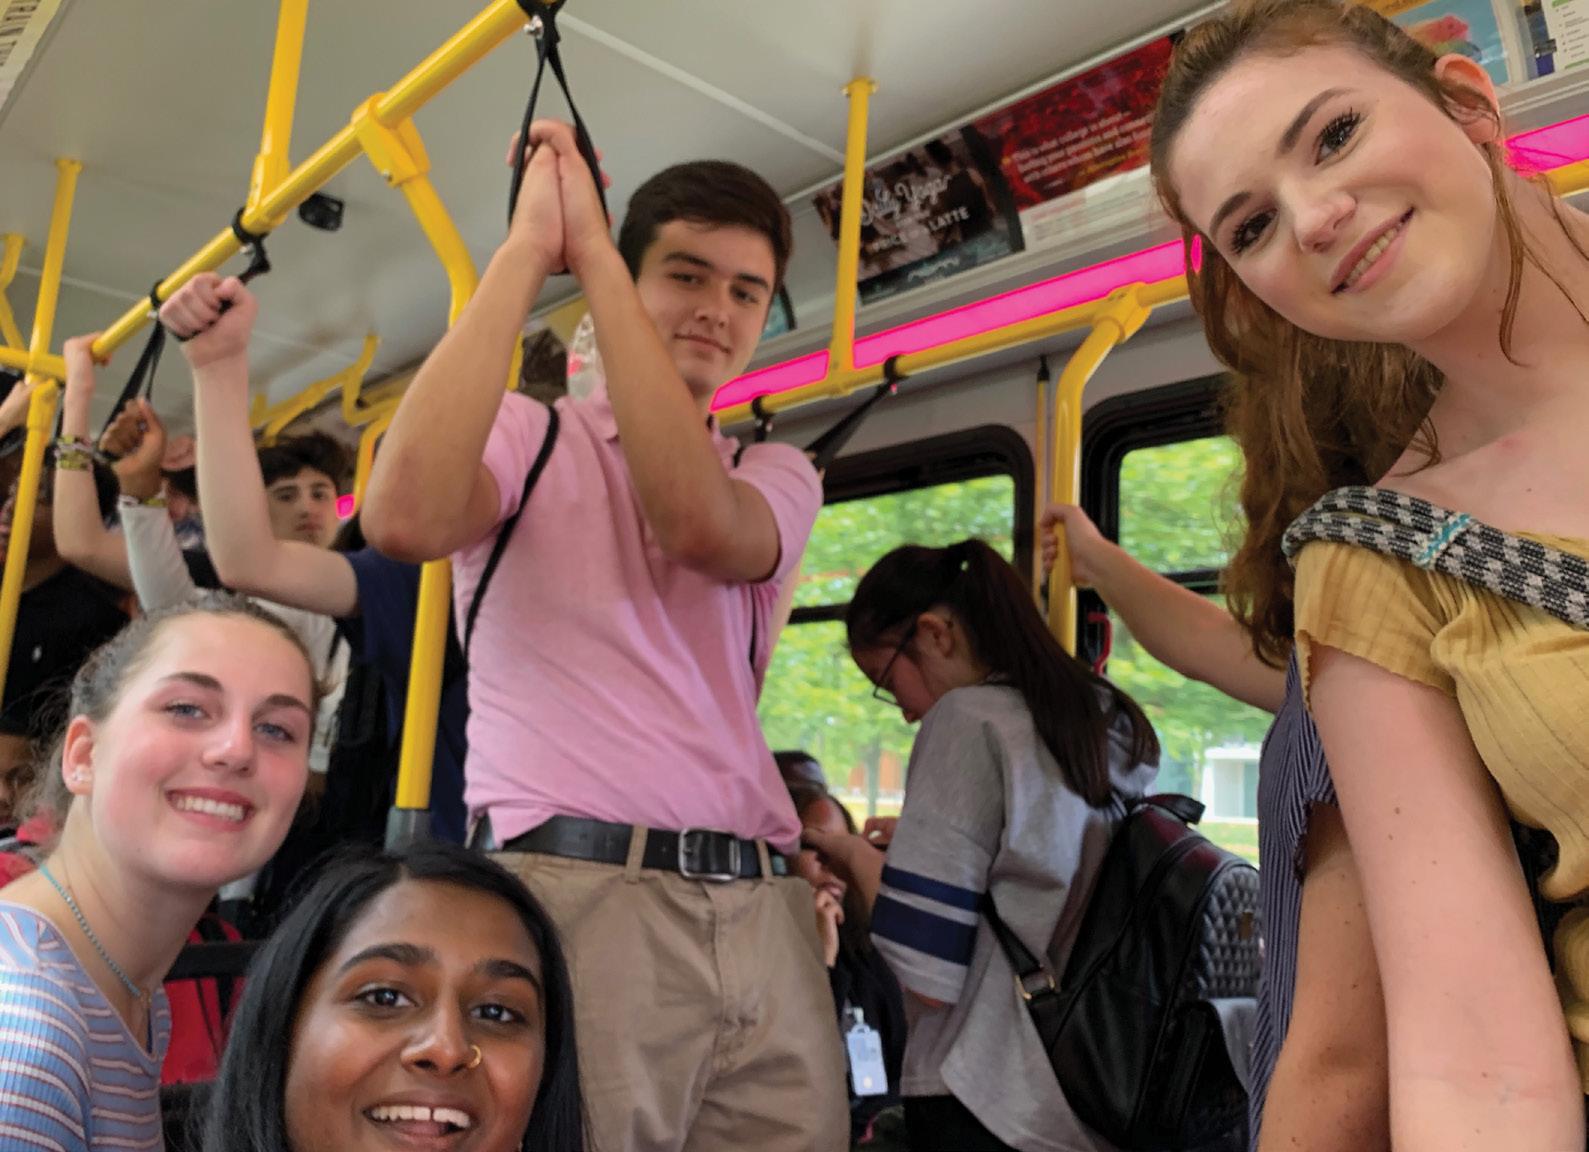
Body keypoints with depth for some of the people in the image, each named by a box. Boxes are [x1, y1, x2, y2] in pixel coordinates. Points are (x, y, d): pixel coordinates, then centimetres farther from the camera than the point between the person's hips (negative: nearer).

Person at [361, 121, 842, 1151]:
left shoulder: (779, 476, 15)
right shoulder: (529, 436, 8)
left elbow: (701, 523, -11)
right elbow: (405, 518, -17)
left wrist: (593, 247, -7)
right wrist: (528, 249, -9)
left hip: (763, 912, 4)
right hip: (578, 892, -3)